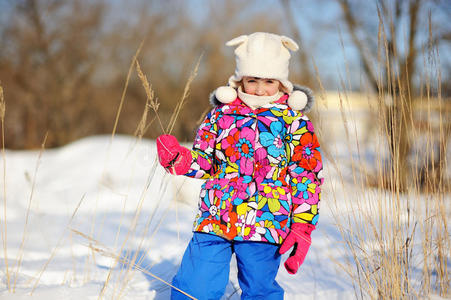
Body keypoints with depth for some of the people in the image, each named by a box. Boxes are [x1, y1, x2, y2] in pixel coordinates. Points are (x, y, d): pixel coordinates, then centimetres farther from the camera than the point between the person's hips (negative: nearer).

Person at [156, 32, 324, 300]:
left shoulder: (295, 122, 1)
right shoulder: (221, 115, 7)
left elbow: (307, 177, 1)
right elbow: (202, 162, 13)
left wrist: (302, 228, -5)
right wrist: (176, 158, -9)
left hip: (265, 226, -2)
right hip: (214, 221, 2)